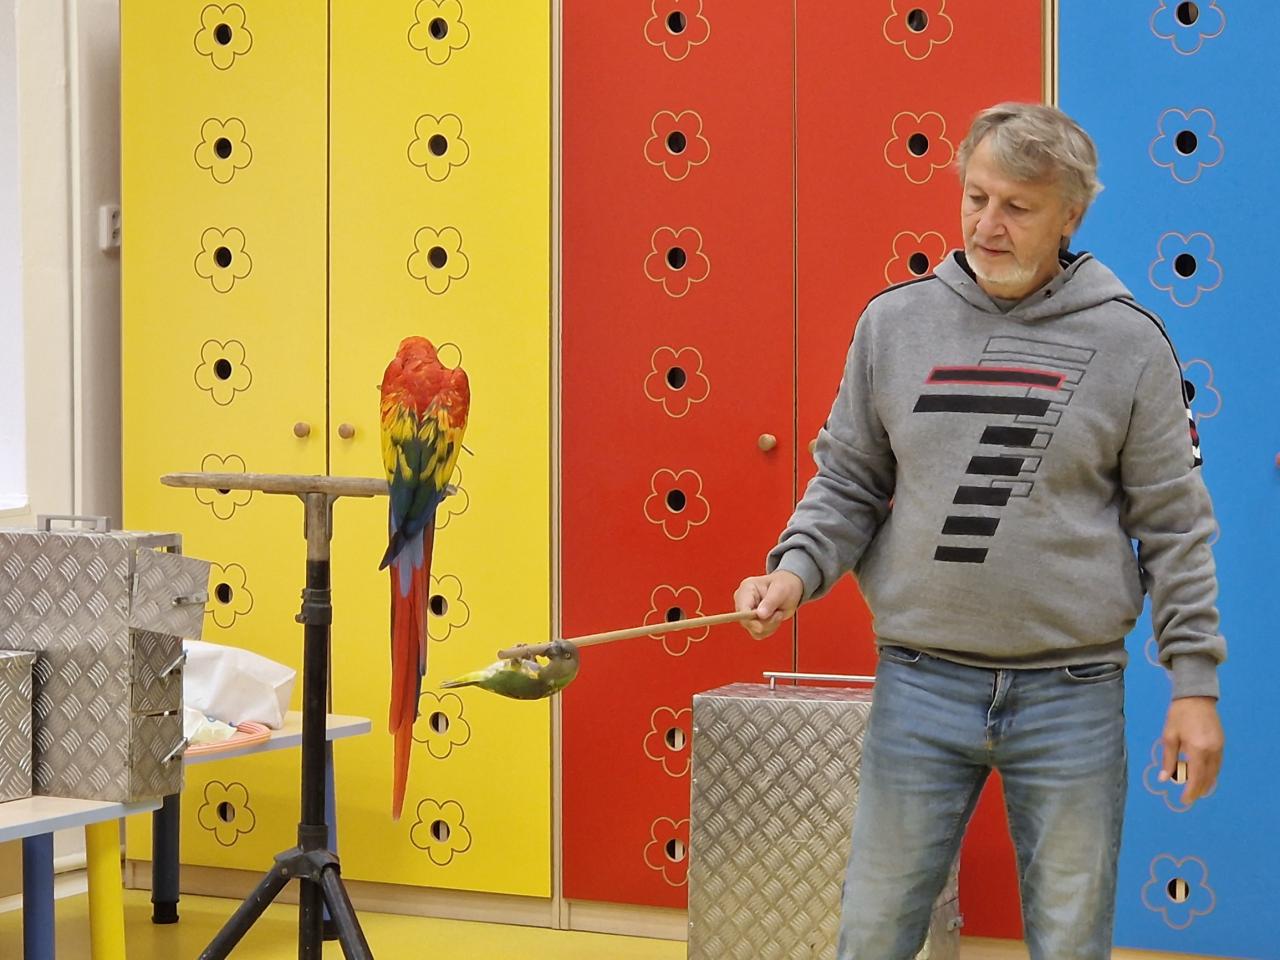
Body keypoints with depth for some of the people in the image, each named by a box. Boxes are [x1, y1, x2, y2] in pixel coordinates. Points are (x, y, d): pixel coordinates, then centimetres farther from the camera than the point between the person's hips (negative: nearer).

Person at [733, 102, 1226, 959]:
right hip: (921, 685, 1)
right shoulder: (895, 322, 3)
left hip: (1072, 691, -1)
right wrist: (797, 569, -9)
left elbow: (1173, 526, 1)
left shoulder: (1128, 341, -1)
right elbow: (849, 482, 10)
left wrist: (1195, 680, -2)